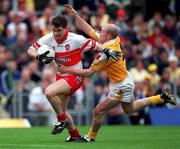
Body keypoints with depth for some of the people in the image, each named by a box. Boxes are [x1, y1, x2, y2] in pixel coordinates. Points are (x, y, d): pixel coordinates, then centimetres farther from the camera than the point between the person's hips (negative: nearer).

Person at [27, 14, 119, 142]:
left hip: (74, 78, -7)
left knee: (49, 92, -29)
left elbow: (95, 45, -12)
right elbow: (30, 50, -4)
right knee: (62, 111, 14)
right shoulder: (49, 39, -7)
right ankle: (75, 135, 33)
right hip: (61, 77, 7)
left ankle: (62, 120, -7)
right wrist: (39, 56, -25)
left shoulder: (76, 40, -19)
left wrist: (107, 51, -29)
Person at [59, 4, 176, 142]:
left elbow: (89, 72, -25)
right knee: (129, 109, 31)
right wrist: (75, 15, 1)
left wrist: (68, 70, -20)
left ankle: (90, 137, 15)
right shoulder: (115, 40, -7)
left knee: (98, 111, -2)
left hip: (120, 88, -9)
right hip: (126, 80, 9)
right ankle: (161, 98, 32)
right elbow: (90, 31, 3)